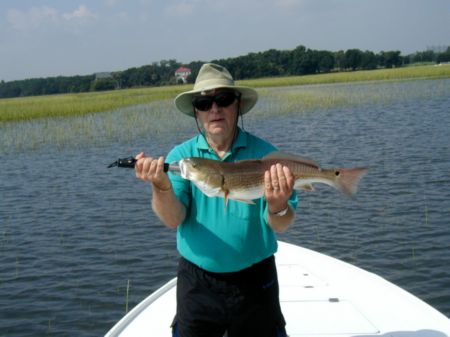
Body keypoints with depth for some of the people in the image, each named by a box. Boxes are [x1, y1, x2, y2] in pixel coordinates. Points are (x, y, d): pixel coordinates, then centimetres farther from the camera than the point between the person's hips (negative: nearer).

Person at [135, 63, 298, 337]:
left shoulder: (264, 153, -8)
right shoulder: (181, 155, -4)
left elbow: (281, 226, -11)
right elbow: (173, 219, -14)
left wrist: (278, 206, -34)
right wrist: (161, 187, -34)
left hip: (255, 281, 0)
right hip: (197, 282, 1)